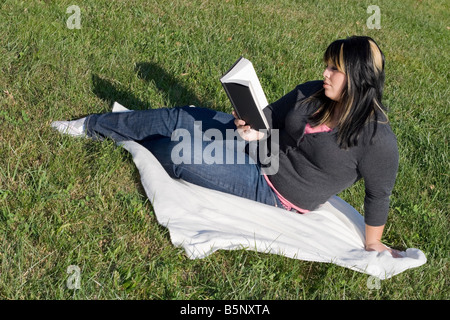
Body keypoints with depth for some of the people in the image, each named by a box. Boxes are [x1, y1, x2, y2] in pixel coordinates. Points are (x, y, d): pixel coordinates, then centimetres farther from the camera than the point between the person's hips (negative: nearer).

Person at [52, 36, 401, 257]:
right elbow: (271, 114, 6)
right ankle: (90, 126, 14)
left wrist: (373, 244, -8)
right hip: (258, 144, 6)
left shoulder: (377, 138, -24)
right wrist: (254, 128, -16)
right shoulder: (312, 94, -5)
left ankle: (133, 145, 23)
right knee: (179, 118, -2)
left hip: (272, 188, -6)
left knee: (179, 156, -12)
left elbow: (379, 194, -15)